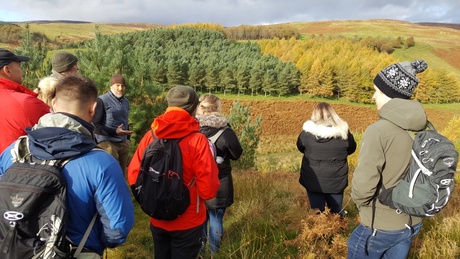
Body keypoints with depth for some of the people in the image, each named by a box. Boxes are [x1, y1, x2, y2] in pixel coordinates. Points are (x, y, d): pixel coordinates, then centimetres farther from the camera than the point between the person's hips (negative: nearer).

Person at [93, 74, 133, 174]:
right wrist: (114, 132, -19)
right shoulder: (102, 101, -6)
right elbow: (95, 125, -10)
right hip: (107, 143, -6)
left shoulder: (126, 102, 15)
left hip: (123, 143, 6)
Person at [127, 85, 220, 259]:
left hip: (157, 220, 4)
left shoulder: (151, 136, -10)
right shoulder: (197, 140, -21)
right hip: (188, 222, -4)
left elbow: (133, 176, -4)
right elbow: (209, 189, -22)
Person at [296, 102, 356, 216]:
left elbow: (300, 147, 4)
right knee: (337, 211, 19)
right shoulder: (343, 130, -10)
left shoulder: (308, 131, -14)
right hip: (336, 180, 2)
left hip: (313, 180, -1)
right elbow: (352, 148, 7)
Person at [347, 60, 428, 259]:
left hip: (381, 225, -6)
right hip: (413, 222, 6)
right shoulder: (424, 128, -4)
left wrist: (362, 204, -5)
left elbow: (363, 185, -26)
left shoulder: (379, 131, -25)